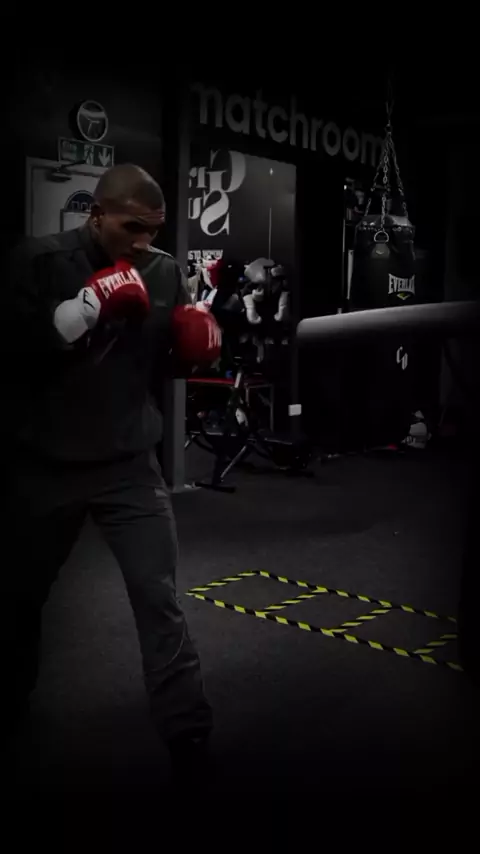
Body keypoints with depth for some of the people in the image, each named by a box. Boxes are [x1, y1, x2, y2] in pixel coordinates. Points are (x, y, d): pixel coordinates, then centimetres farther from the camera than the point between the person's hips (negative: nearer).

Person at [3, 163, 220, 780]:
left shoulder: (165, 272, 0)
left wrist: (199, 342, -11)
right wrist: (87, 306, -27)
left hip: (130, 465, 0)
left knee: (159, 598, -5)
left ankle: (188, 734, 8)